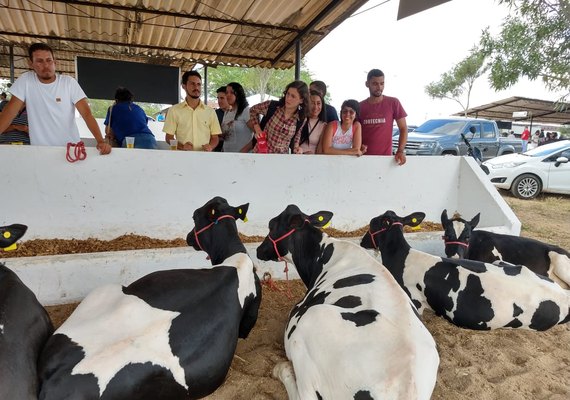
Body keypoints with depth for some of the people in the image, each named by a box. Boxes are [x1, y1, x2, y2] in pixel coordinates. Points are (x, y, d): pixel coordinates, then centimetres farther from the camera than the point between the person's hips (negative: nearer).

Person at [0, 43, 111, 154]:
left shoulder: (69, 82, -2)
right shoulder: (25, 80, 1)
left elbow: (86, 113, -11)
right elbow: (11, 111, 0)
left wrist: (100, 141, -25)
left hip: (70, 147, 0)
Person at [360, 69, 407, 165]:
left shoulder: (393, 103, 0)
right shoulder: (360, 106, 6)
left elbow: (403, 128, 1)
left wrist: (401, 151, -12)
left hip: (385, 157, -1)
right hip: (364, 157, 2)